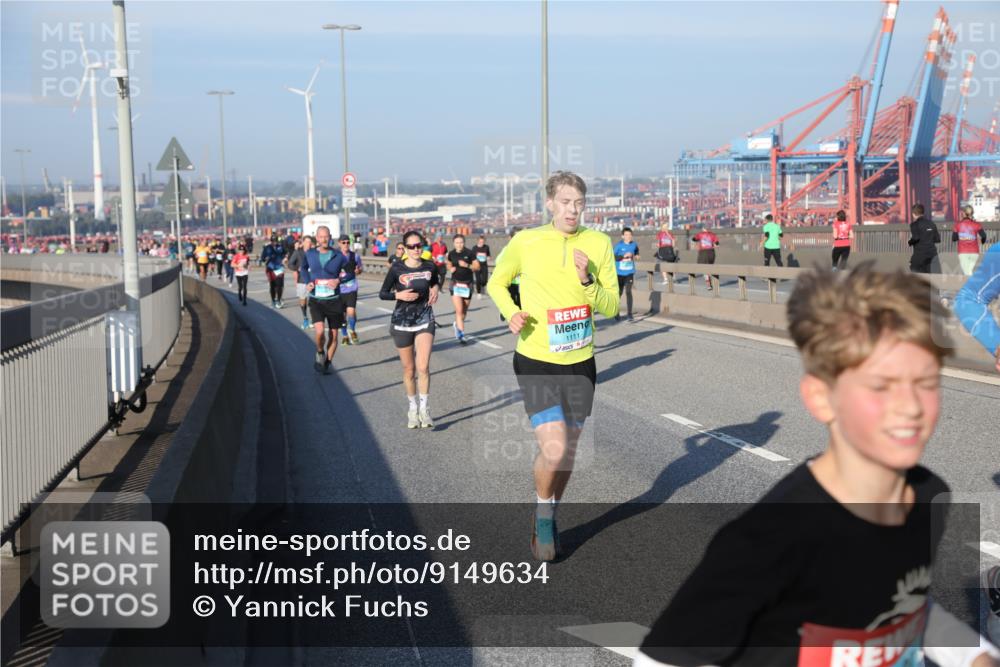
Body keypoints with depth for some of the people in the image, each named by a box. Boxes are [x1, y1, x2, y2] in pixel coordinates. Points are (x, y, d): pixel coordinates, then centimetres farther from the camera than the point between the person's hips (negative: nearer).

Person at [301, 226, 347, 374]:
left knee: (333, 335, 7)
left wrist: (339, 280, -16)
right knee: (320, 330, -20)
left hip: (333, 300, 0)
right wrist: (307, 282, 2)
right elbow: (304, 268, 19)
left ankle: (327, 363, 27)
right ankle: (320, 353, 10)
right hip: (316, 300, 0)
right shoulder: (310, 254, -1)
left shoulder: (338, 255, -6)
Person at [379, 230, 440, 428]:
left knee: (423, 367, -14)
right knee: (409, 369, 8)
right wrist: (399, 295, -20)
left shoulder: (429, 267, -2)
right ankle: (412, 409, 25)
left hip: (425, 321, 1)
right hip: (402, 322, -1)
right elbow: (382, 293, -2)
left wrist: (435, 289, -1)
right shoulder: (397, 268, -9)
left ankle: (424, 409, -2)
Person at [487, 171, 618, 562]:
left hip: (580, 364, 3)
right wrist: (511, 312, -9)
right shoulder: (525, 243, -7)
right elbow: (496, 283, 9)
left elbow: (611, 307, -3)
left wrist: (586, 280, -21)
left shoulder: (599, 244, -4)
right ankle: (543, 514, 15)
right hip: (536, 363, -3)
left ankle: (548, 520, 38)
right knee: (554, 450, -16)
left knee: (567, 452, 13)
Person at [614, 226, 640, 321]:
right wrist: (623, 256, -24)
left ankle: (630, 314, -10)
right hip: (619, 273, -1)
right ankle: (616, 313, 28)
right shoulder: (619, 245, -9)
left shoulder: (634, 244, 0)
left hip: (629, 273, 1)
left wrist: (636, 256, 1)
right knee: (619, 293, 10)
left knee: (628, 292, -12)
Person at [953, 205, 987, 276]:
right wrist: (982, 241, 11)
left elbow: (954, 238, 4)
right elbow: (983, 235, -10)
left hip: (963, 253, -1)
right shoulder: (976, 224, 2)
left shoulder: (958, 224, 2)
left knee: (967, 274, -4)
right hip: (974, 252, 1)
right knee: (970, 271, 16)